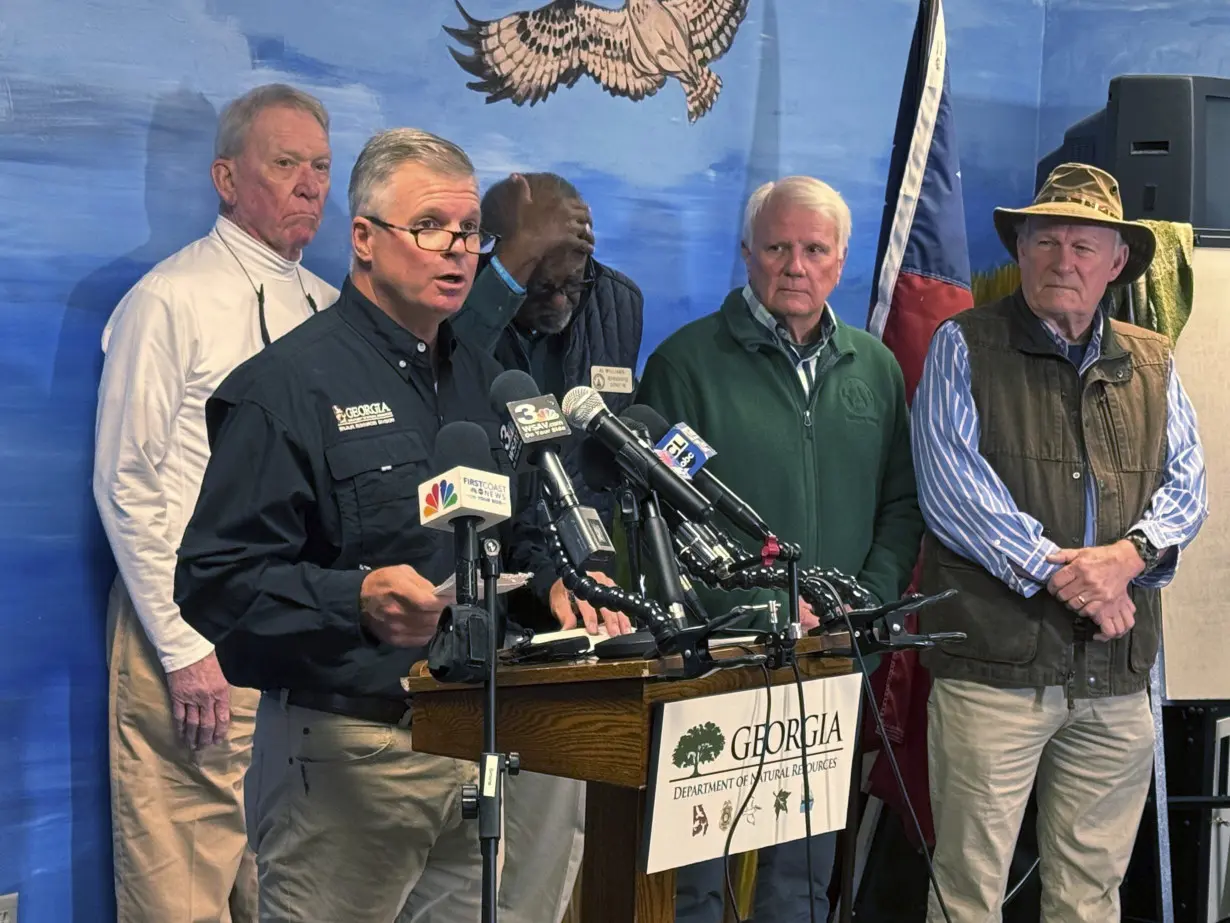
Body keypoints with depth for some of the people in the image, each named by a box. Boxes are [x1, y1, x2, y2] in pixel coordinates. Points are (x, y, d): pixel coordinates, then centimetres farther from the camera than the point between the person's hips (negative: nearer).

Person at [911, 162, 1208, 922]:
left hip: (1117, 677, 4)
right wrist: (1058, 571, -14)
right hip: (995, 667, -4)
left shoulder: (1153, 365, 16)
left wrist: (1130, 554, -11)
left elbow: (1186, 485, 10)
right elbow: (952, 486, -8)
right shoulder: (965, 346, 3)